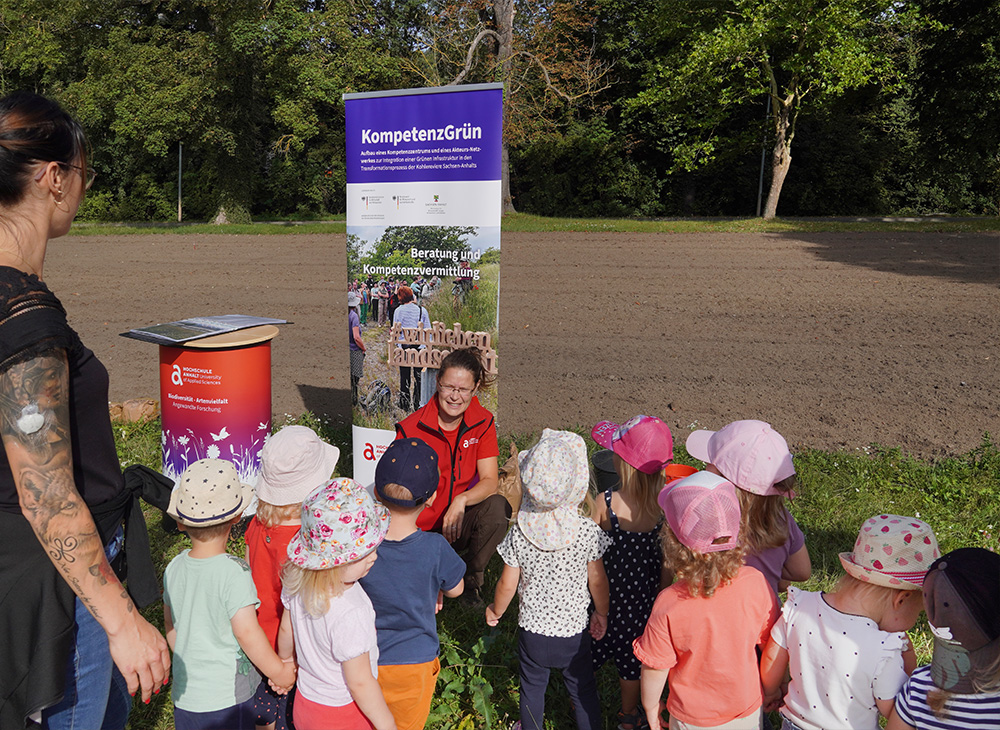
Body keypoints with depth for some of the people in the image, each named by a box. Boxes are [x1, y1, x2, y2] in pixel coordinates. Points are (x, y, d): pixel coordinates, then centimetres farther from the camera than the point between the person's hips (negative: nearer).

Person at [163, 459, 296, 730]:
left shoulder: (174, 568, -3)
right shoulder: (234, 571, -21)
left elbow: (170, 626, 10)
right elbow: (247, 632, -20)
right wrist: (278, 672, -6)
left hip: (184, 695, 6)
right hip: (227, 699, -6)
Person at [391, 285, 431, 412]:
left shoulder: (398, 310, -4)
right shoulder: (422, 310, -1)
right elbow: (428, 330, 3)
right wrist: (427, 344, 13)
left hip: (403, 346, 0)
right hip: (419, 346, 0)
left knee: (404, 377, 8)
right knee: (419, 377, 9)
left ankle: (405, 406, 13)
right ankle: (418, 404, 11)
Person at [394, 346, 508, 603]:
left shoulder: (483, 422, -5)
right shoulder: (411, 429, -13)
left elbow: (490, 481, -9)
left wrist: (461, 500, -30)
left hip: (459, 521, 3)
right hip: (422, 529, -3)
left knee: (497, 506, -28)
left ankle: (471, 579, -5)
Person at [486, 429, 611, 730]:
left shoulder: (520, 533, -20)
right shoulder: (588, 531, -22)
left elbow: (507, 584, -11)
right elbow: (597, 580, -10)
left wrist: (495, 611, 9)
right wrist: (601, 612, 9)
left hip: (532, 629, 1)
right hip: (575, 630, -1)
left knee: (532, 688, 24)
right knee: (583, 691, 21)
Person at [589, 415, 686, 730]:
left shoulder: (605, 502, -25)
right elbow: (668, 562, -12)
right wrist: (661, 594, 5)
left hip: (605, 592, -1)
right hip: (642, 597, 1)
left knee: (592, 647, 22)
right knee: (632, 655, 22)